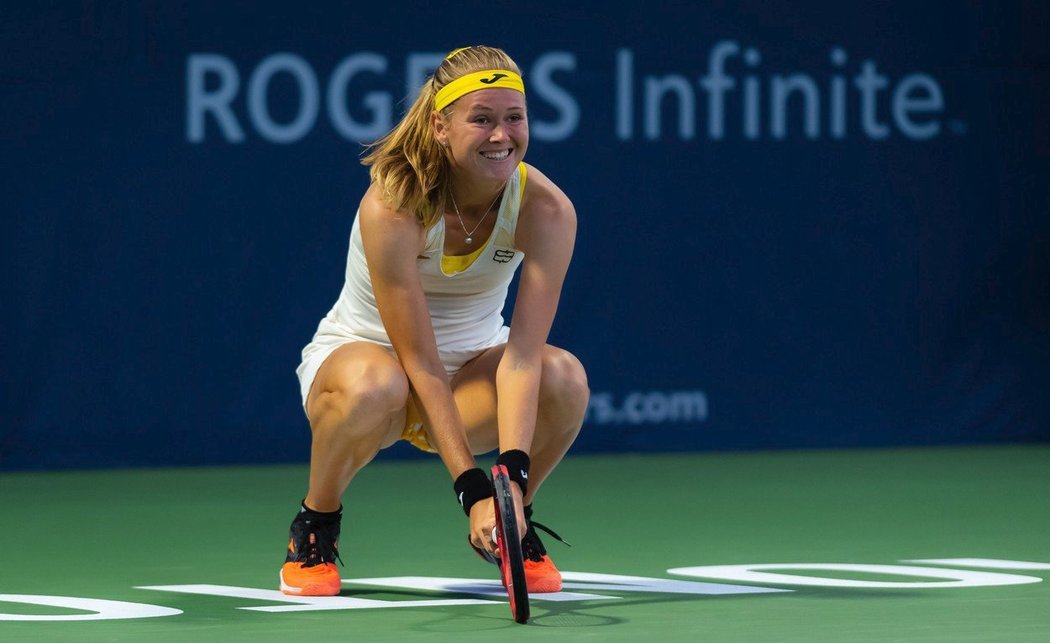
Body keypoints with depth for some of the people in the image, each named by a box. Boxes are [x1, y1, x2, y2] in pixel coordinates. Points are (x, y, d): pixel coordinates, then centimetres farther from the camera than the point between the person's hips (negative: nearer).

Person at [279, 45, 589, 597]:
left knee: (565, 378, -30)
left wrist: (512, 474, -39)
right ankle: (314, 526, -9)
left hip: (472, 367, 3)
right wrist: (473, 490, -36)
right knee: (372, 386, -40)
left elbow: (522, 356, -26)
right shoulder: (391, 208, -30)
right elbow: (421, 366, -30)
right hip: (364, 351, -3)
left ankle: (515, 526, -1)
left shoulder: (547, 210, -20)